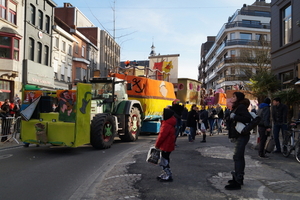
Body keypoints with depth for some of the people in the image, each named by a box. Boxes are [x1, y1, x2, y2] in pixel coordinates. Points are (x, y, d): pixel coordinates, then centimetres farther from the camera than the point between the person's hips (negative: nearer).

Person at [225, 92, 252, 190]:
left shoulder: (241, 107, -14)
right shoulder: (236, 107, 17)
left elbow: (248, 118, -26)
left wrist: (234, 117, -24)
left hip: (241, 136, -10)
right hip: (238, 136, 10)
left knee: (237, 157, -10)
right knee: (239, 157, 16)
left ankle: (237, 182, -8)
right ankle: (239, 178, 27)